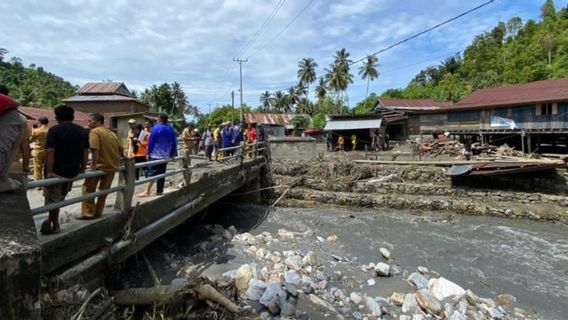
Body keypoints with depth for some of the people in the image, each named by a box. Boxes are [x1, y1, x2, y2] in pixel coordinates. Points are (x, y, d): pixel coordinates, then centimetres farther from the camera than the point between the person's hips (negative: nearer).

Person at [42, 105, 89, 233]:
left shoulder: (54, 130, -10)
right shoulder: (83, 131, 4)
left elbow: (50, 152, -18)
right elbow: (85, 151, 6)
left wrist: (49, 172, -18)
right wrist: (83, 168, 12)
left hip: (57, 171, -4)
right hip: (73, 171, 4)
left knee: (52, 199, 10)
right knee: (60, 198, 19)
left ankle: (54, 224, 17)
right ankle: (53, 222, 23)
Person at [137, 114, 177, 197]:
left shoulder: (156, 128, -6)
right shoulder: (171, 129, 10)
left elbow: (151, 141, -7)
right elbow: (174, 142, 12)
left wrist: (148, 152, -3)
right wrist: (172, 154, 19)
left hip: (155, 154, -5)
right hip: (165, 155, 5)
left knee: (152, 173, -8)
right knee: (161, 173, 8)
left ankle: (147, 191, -13)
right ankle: (159, 191, 11)